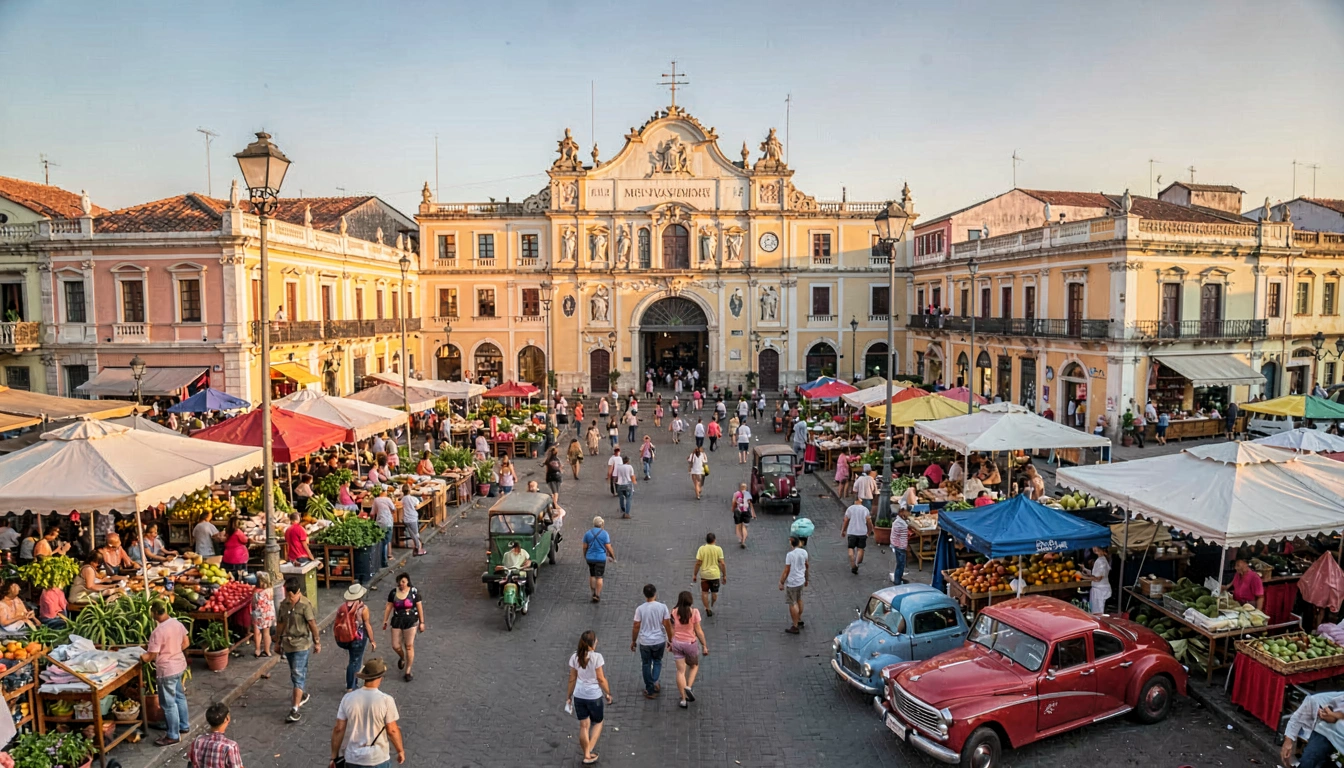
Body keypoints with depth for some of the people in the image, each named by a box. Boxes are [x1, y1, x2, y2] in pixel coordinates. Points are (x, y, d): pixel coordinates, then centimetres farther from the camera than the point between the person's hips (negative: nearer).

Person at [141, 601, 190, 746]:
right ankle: (184, 726, 38)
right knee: (179, 696, 23)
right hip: (179, 665, 8)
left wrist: (141, 657, -1)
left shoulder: (158, 632, -25)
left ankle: (173, 736, 18)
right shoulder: (177, 623, -3)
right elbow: (186, 643, 8)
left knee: (169, 704, 6)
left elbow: (151, 656, -20)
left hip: (166, 670, -8)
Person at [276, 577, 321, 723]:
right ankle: (302, 694, 42)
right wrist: (278, 642, 17)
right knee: (295, 674, 20)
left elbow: (312, 624, -12)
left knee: (298, 675, -10)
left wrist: (317, 642, -7)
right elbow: (280, 624, 12)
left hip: (301, 644, -6)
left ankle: (295, 709, -10)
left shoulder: (305, 605, -17)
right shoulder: (283, 604, 1)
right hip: (287, 644, 6)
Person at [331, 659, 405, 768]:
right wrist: (400, 751, 4)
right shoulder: (386, 700, -16)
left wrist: (334, 756, 6)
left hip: (352, 759, 3)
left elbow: (338, 729, -4)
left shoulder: (348, 698, -7)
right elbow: (392, 730, -11)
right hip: (378, 759, -3)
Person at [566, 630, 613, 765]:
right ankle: (589, 752, 9)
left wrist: (569, 695, 14)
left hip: (579, 695, 4)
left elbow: (572, 678, 3)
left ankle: (587, 754, 28)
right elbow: (601, 679, -13)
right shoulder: (596, 656, -18)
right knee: (598, 723, 18)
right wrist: (608, 693, 1)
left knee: (584, 726, 17)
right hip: (594, 695, -4)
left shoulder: (575, 657, -4)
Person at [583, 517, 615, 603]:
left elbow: (585, 547, 1)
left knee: (592, 576, 18)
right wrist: (613, 556, 3)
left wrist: (585, 555, 19)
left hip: (590, 557, 3)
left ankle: (593, 593, 26)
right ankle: (597, 595, 1)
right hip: (601, 557, -3)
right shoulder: (604, 533, -10)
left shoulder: (588, 533, -1)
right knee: (599, 577, 2)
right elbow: (608, 547, -10)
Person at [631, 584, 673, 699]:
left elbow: (636, 626, -8)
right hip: (659, 641, 1)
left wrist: (633, 641, 6)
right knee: (657, 661, 24)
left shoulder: (640, 609, -13)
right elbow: (667, 625, -7)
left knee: (646, 664, 16)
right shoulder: (662, 607, -11)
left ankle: (650, 691, 22)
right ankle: (655, 681, 4)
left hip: (645, 642, -1)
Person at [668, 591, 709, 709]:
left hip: (677, 643, 2)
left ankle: (683, 699, 11)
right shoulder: (694, 612, -15)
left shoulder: (674, 612, -7)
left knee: (680, 671, 10)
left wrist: (671, 643, 16)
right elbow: (698, 631, -12)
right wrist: (704, 646, -2)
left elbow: (672, 630, 1)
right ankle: (688, 687, 3)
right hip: (691, 643, -2)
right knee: (694, 666, 24)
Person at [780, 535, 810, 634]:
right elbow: (807, 566, 10)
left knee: (793, 604, 5)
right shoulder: (804, 552, -3)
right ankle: (799, 621, 41)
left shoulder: (790, 555, -24)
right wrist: (806, 579, 24)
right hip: (801, 581, 7)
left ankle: (795, 627, 13)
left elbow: (786, 571, -20)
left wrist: (781, 582, -8)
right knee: (799, 600, 24)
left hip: (791, 583, -7)